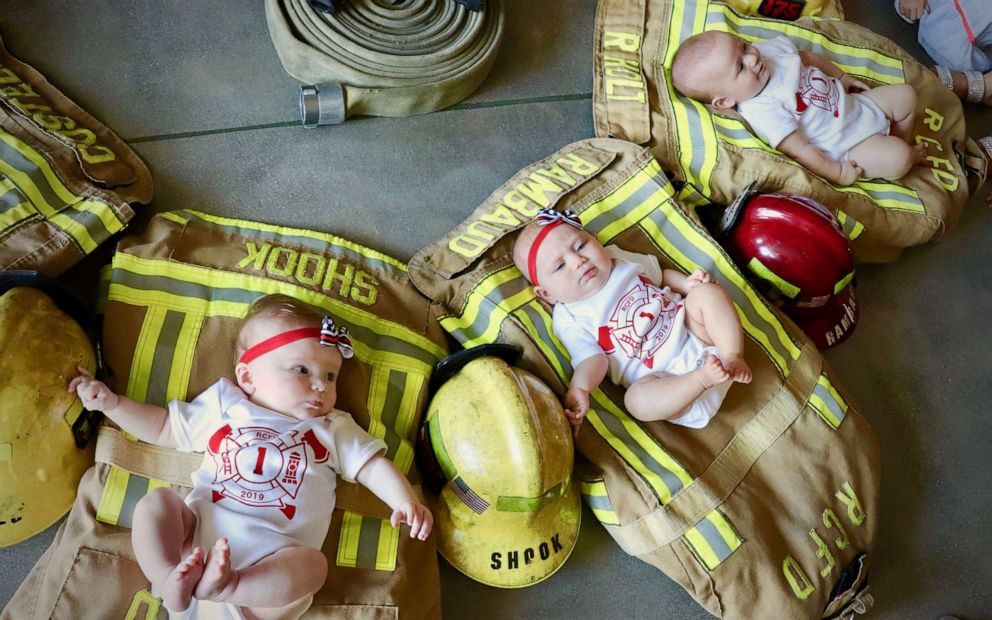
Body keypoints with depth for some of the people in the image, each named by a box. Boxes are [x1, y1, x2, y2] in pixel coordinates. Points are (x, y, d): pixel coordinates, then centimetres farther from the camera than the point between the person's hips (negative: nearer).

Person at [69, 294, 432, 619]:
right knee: (155, 502, -16)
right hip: (198, 537, 2)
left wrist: (405, 501, -8)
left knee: (313, 563, -30)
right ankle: (171, 579, -31)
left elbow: (373, 465, 11)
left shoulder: (332, 429, 17)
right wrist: (110, 403, 19)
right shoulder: (222, 408, 18)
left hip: (273, 557, -2)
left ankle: (229, 587, -41)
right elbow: (162, 428, 27)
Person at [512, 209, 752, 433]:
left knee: (707, 291, -13)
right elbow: (593, 359, -12)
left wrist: (689, 282, 4)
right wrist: (578, 388, -34)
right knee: (637, 399, -34)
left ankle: (734, 357, -17)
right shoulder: (570, 320, -3)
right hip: (663, 375, -5)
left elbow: (663, 276, 25)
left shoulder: (622, 260, 11)